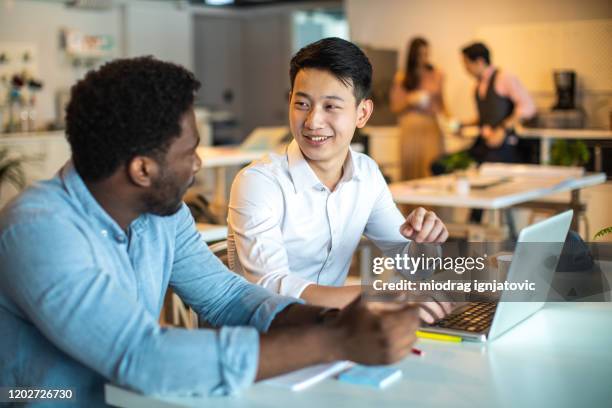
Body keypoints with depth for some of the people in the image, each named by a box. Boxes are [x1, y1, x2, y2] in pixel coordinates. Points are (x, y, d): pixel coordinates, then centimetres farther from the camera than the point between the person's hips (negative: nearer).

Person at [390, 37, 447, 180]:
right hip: (410, 128, -1)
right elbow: (395, 107, 7)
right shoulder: (401, 78, 4)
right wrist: (409, 100, -10)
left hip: (431, 127, 1)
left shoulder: (436, 75, 9)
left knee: (433, 168, -11)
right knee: (412, 170, -4)